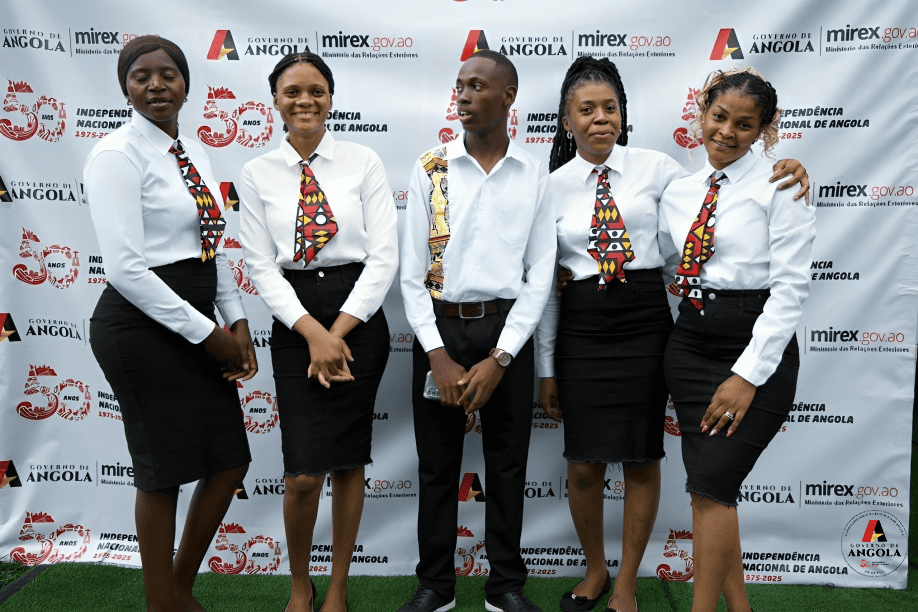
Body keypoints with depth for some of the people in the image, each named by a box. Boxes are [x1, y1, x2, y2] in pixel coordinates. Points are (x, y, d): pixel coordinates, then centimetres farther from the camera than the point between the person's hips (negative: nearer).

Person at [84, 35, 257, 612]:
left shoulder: (194, 153, 13)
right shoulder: (118, 155, -11)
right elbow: (125, 267, -19)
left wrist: (237, 321, 3)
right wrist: (207, 333, -16)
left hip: (195, 324, 8)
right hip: (142, 326, -8)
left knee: (230, 462, 12)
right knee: (164, 472, 5)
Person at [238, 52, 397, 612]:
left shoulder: (364, 162, 0)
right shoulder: (258, 173, 4)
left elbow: (385, 257, -5)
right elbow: (262, 266, 0)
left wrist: (339, 332, -11)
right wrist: (313, 333, -12)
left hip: (359, 316, 0)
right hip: (294, 320, 0)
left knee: (349, 462, 8)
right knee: (304, 474, -4)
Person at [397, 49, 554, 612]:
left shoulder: (535, 175, 2)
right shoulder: (431, 169, 1)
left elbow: (540, 275, -1)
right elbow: (412, 272, -1)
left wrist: (499, 358, -9)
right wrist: (437, 355, -10)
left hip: (508, 331, 0)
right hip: (440, 328, 0)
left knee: (508, 464, 10)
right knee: (437, 464, 9)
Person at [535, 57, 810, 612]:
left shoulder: (652, 167, 2)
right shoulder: (554, 187, 2)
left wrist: (782, 169, -9)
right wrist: (546, 368, 4)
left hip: (644, 322, 0)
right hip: (581, 330, 0)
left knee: (642, 460, 7)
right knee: (585, 465, 5)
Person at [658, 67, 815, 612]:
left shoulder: (781, 187, -6)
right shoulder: (678, 194, 11)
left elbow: (791, 286, -12)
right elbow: (659, 266, 19)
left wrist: (748, 374, -17)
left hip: (758, 345, -5)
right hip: (689, 343, 5)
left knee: (711, 484, -10)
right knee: (711, 488, 7)